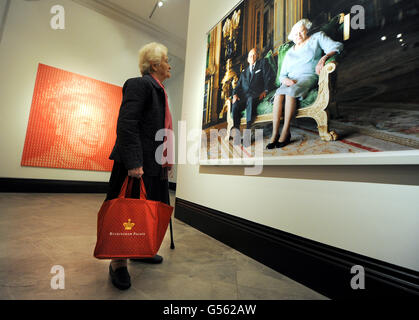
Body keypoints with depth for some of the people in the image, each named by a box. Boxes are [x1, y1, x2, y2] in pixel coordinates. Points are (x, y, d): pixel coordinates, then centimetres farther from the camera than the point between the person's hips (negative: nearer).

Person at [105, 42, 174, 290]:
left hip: (155, 166, 9)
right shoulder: (139, 84, -7)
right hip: (138, 165, -9)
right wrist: (133, 163, -26)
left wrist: (168, 161, 17)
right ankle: (119, 263, 21)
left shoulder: (159, 91, 21)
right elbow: (126, 125, -19)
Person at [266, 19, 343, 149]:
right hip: (291, 80, 3)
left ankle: (285, 132, -34)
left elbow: (337, 46, 4)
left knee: (291, 92, -37)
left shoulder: (317, 37, 19)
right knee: (279, 94, -33)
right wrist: (286, 80, -7)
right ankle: (274, 134, -37)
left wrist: (323, 58, -17)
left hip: (308, 76, -3)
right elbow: (282, 75, 18)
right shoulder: (289, 52, 28)